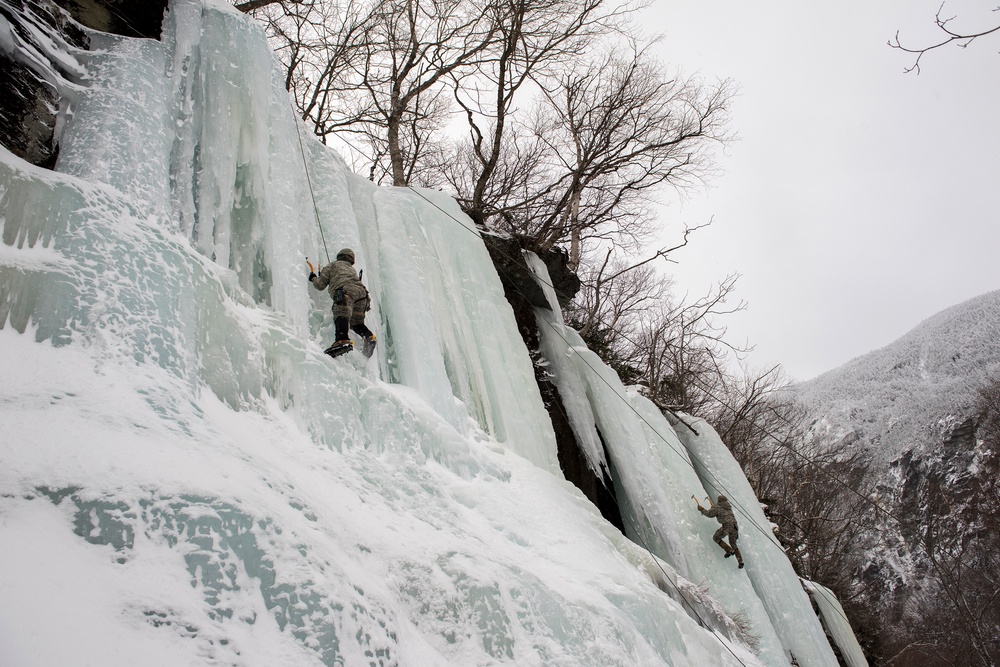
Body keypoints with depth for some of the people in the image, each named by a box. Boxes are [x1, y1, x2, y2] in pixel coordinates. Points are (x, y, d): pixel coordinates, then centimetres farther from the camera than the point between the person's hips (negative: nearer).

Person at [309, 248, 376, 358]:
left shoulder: (332, 265, 27)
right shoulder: (352, 269, 42)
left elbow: (320, 285, 23)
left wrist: (313, 278, 46)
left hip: (345, 290, -6)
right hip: (361, 291, 6)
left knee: (341, 316, -26)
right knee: (356, 322, 16)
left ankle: (343, 340, -51)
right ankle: (369, 336, -11)